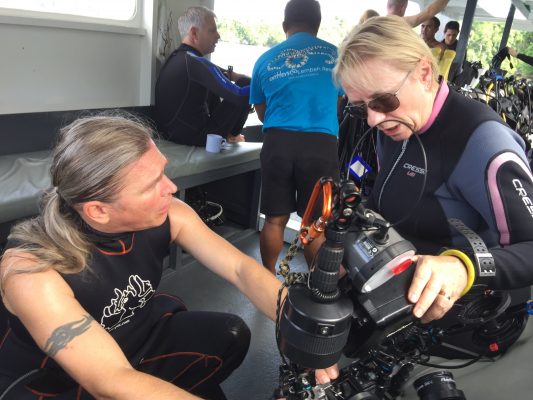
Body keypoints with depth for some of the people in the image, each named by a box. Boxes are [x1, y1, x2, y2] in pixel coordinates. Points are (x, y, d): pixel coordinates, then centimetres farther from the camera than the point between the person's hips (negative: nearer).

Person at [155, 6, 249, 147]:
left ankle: (228, 132, 25)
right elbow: (239, 95, -22)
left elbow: (212, 73, 25)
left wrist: (232, 75, 11)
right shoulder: (196, 63, -22)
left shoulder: (176, 57, 7)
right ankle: (231, 135, 16)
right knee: (246, 85, -5)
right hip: (194, 137, -9)